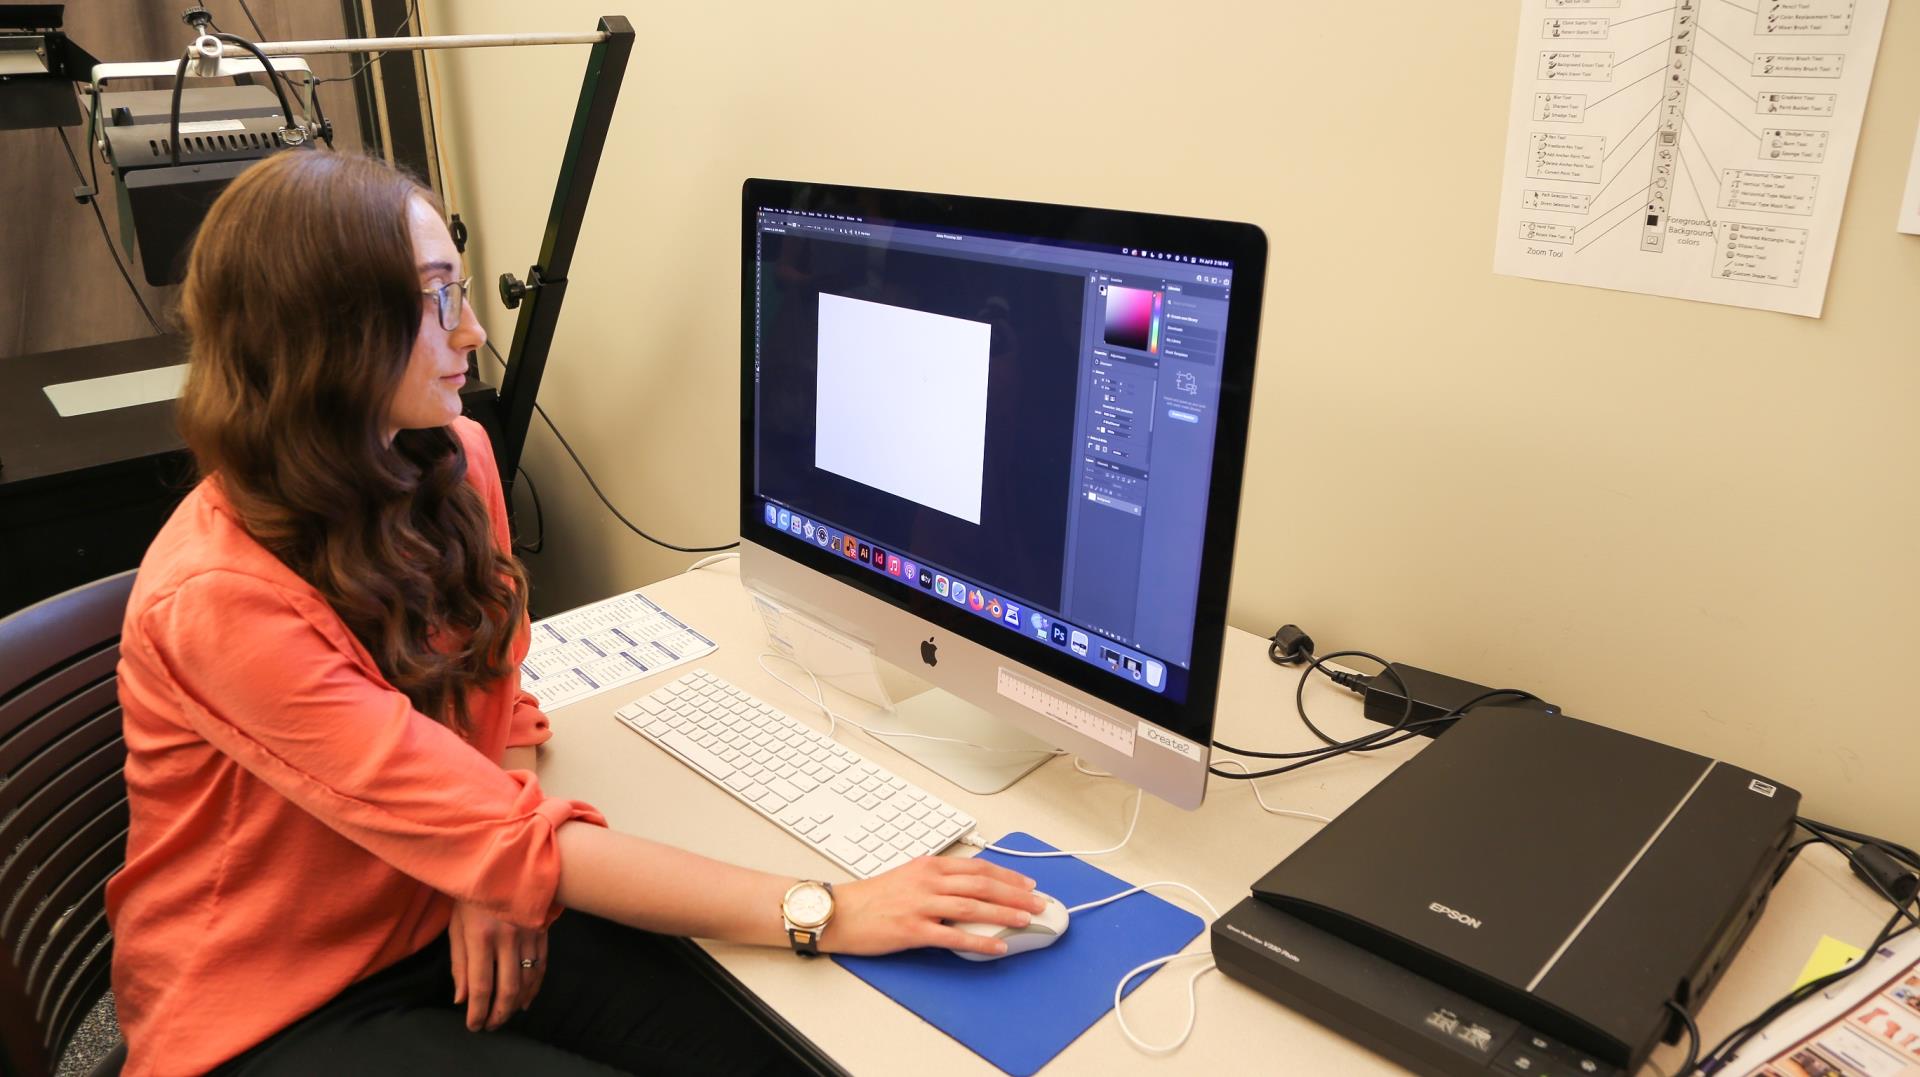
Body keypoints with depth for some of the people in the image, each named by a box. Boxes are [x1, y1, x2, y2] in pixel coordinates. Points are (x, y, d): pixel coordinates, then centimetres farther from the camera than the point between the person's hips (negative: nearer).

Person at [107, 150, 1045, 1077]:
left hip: (446, 922, 5)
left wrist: (494, 867, -13)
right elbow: (499, 834, -30)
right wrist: (821, 915, -31)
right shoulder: (221, 598, -27)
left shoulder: (455, 461, -7)